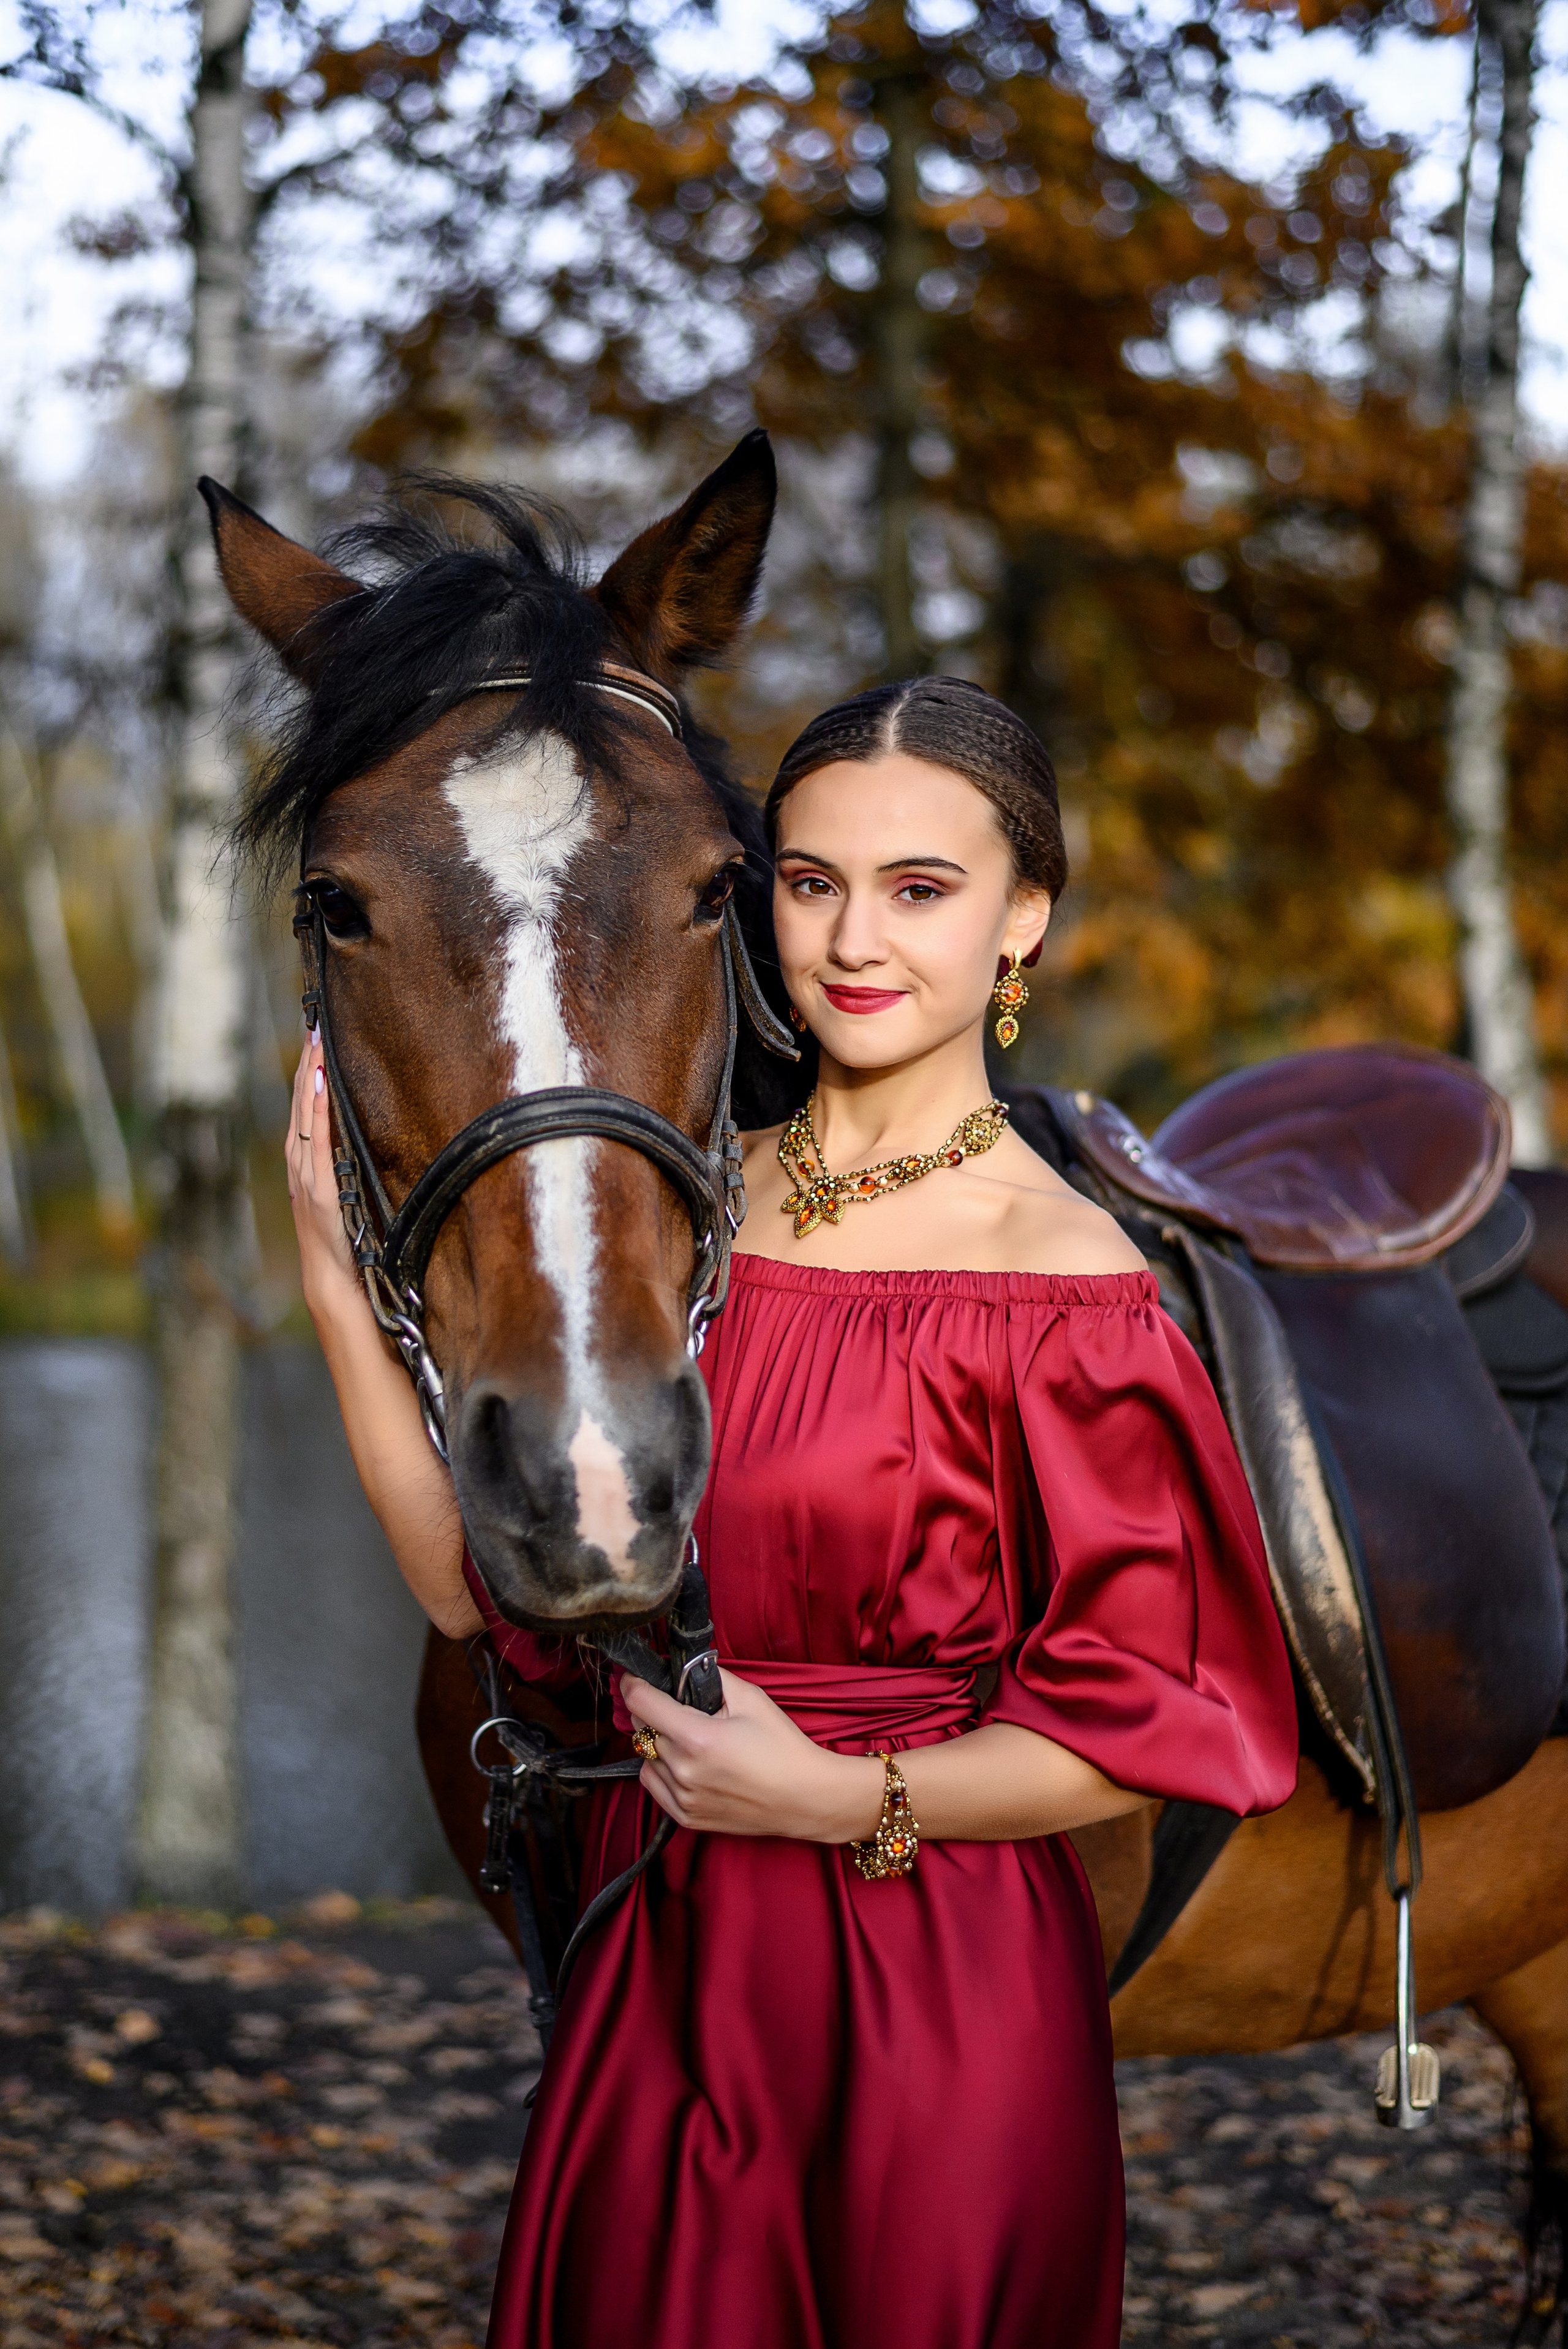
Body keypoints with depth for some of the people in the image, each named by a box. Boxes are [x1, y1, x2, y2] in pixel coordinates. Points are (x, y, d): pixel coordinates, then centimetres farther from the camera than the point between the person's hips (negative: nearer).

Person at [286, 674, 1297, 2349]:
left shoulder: (1061, 1274, -13)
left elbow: (1147, 1721, -11)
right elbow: (472, 1579, 3)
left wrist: (844, 1798, -19)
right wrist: (340, 1272, -4)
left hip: (930, 1998, -5)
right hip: (660, 1958, 5)